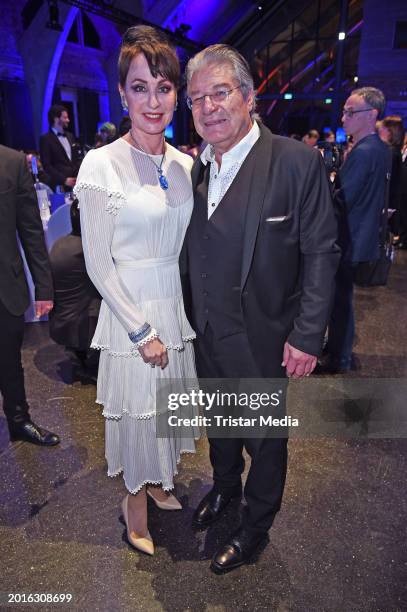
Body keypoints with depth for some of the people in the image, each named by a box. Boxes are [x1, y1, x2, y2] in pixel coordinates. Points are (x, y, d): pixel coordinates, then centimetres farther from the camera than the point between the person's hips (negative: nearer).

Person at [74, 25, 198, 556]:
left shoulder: (186, 164, 4)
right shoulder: (101, 164, -13)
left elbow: (189, 246, 11)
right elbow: (98, 264, -13)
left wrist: (191, 311, 5)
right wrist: (142, 331, -14)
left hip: (179, 307, 6)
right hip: (131, 312, -5)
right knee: (136, 408, 11)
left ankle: (157, 482, 48)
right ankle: (136, 500, 39)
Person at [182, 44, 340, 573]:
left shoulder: (298, 162, -14)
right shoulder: (196, 167, 3)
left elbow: (321, 253, -14)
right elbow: (196, 254, 7)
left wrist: (307, 337, -17)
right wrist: (193, 318, 6)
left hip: (263, 342, -5)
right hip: (208, 335, 6)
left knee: (265, 440, 16)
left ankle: (255, 526, 43)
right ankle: (225, 486, 56)